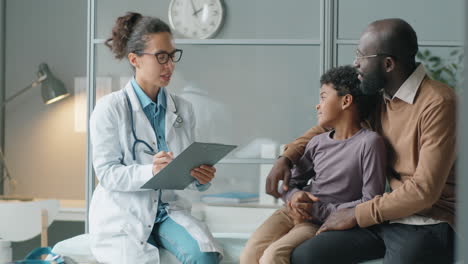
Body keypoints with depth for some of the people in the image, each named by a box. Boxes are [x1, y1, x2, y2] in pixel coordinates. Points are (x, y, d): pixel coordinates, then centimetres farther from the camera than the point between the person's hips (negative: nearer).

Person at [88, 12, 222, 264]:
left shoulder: (183, 109, 8)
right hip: (123, 214, -3)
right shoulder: (110, 108, -7)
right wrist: (150, 171, -28)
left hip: (167, 209, 3)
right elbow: (107, 173, -12)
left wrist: (201, 177, -14)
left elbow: (187, 170, 9)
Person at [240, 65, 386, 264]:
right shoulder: (318, 143, 10)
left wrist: (320, 211, -14)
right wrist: (294, 195, -7)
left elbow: (371, 203, -11)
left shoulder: (369, 142, -9)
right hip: (295, 212, 6)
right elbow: (291, 182, 19)